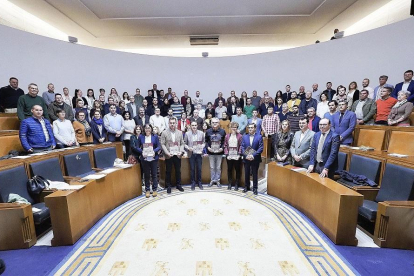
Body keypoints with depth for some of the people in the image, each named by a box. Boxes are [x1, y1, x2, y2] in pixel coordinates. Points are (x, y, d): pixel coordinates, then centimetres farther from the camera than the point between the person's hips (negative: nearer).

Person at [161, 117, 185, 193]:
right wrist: (167, 153, -15)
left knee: (178, 171, 12)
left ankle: (178, 185, 27)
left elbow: (182, 144, 8)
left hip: (177, 155, 3)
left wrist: (181, 151, -7)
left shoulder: (180, 132, 7)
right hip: (169, 156, -2)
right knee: (168, 171, 8)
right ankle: (168, 186, 22)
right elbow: (162, 144, -5)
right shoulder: (164, 132, -2)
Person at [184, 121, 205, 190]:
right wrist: (188, 148, -15)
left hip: (199, 153, 1)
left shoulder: (201, 133, 0)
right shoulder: (187, 133, -3)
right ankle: (193, 183, 23)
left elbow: (203, 142, 9)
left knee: (199, 169, 8)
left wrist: (202, 147, -8)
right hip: (191, 154, -1)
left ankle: (199, 182, 25)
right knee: (192, 169, 6)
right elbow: (184, 143, 2)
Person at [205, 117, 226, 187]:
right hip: (211, 152, 1)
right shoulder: (208, 131, -1)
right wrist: (208, 147, -10)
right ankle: (212, 180, 25)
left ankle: (217, 180, 23)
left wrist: (222, 148, -11)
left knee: (218, 167, 9)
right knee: (212, 167, 10)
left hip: (219, 152, 0)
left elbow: (224, 141, 1)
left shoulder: (222, 131, -3)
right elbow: (206, 141, 5)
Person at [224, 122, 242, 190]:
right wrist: (227, 154, -5)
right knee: (229, 169, 11)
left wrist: (239, 154, -13)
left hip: (237, 156, -2)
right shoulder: (227, 136, 5)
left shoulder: (240, 136, -3)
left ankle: (236, 184, 20)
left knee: (237, 170, 7)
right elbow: (225, 146, 3)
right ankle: (230, 183, 25)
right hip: (229, 156, 2)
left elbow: (241, 146, -5)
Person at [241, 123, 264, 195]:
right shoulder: (244, 137, 6)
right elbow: (242, 147, 1)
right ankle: (246, 187, 29)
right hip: (246, 159, 2)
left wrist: (253, 155, -18)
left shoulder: (259, 137, -2)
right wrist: (246, 155, -13)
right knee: (246, 174, 13)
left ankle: (255, 188, 23)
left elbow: (261, 148, -9)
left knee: (255, 174, 9)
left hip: (255, 159, -2)